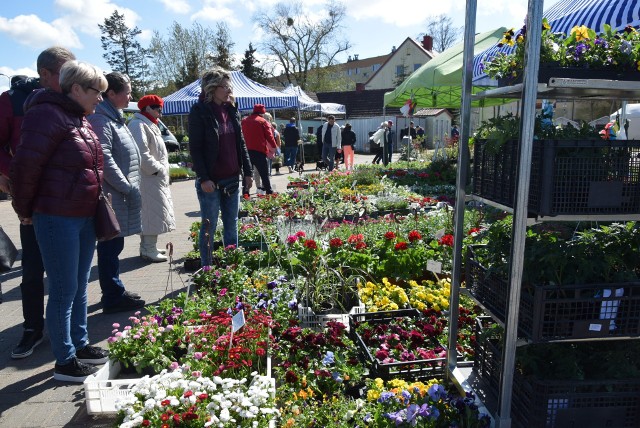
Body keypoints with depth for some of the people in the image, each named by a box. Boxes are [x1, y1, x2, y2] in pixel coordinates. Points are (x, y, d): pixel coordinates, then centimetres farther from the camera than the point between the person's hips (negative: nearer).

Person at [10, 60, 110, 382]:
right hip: (57, 219, -9)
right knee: (64, 291, 1)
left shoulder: (80, 120, 14)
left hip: (85, 217, 9)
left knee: (80, 287, 17)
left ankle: (80, 345, 32)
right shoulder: (48, 114, -14)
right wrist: (26, 210, -5)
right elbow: (26, 165, -16)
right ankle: (64, 362, 15)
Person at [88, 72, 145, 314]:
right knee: (111, 246, -1)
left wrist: (131, 188, 16)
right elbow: (104, 159, -22)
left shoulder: (114, 117, 17)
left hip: (120, 196, 10)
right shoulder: (101, 119, -14)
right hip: (112, 197, -10)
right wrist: (127, 188, -16)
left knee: (113, 246, 16)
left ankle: (115, 293, 27)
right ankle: (113, 298, 9)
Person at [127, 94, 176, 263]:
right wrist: (157, 169, -17)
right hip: (148, 178, -11)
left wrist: (162, 170, 14)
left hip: (155, 178, 11)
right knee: (152, 212, -8)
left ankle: (147, 247, 24)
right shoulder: (138, 125, -13)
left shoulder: (149, 125, 21)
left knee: (151, 214, 15)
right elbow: (142, 153, -23)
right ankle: (149, 250, -3)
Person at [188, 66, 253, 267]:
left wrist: (247, 172, 10)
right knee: (209, 227, 2)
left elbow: (240, 143, 14)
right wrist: (203, 178, -17)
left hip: (232, 179, 6)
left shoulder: (231, 109, 11)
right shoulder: (199, 111, -7)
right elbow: (195, 148, -10)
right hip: (210, 181, -6)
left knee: (231, 225, 12)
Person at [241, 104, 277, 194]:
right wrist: (273, 149, 7)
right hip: (259, 152, -4)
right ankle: (269, 193, 5)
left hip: (246, 151, 4)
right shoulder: (263, 122, -2)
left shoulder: (244, 121, 12)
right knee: (265, 175, 4)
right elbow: (269, 137, -4)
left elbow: (241, 135, 16)